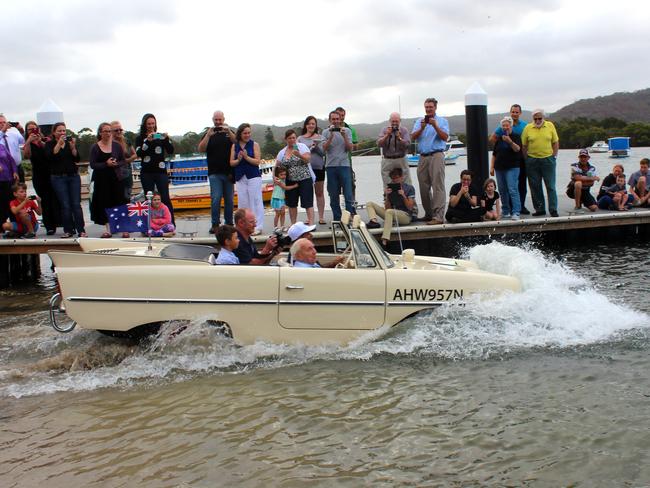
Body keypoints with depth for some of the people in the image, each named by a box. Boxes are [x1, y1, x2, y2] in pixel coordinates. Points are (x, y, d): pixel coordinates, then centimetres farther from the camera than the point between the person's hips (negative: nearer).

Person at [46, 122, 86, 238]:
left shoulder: (70, 142, 10)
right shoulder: (50, 144, 3)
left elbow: (77, 159, 1)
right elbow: (50, 156, -15)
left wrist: (73, 148, -15)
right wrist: (59, 144, -20)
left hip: (74, 176, 2)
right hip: (58, 177, -2)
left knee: (76, 204, -3)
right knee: (65, 205, -4)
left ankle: (81, 230, -3)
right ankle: (68, 230, 3)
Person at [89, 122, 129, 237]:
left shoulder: (117, 145, 5)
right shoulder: (95, 147, 0)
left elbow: (123, 161, 7)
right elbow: (92, 164, -4)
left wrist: (116, 164, -14)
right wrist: (106, 164, -17)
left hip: (115, 177, 0)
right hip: (101, 179, 0)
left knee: (119, 201, -3)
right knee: (104, 203, 2)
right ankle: (108, 229, 12)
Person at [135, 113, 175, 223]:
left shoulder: (161, 136, 9)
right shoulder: (140, 138, 7)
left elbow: (171, 151, 1)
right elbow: (139, 153, -8)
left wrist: (167, 140, -16)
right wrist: (148, 141, -20)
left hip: (161, 172, 0)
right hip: (147, 173, 0)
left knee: (165, 199, -7)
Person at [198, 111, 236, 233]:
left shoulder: (229, 132, 12)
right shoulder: (209, 134, 9)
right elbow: (201, 149, -3)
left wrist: (229, 132, -18)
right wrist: (208, 135, -15)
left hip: (229, 172, 1)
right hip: (214, 173, -1)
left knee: (229, 200, 4)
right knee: (216, 198, -10)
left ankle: (229, 224, 11)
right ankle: (215, 224, -5)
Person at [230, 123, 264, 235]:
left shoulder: (254, 144, -1)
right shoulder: (234, 146, 8)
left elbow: (258, 161, -7)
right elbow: (231, 163, 6)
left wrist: (246, 157, -19)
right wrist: (238, 160, -13)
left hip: (254, 176, -3)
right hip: (240, 177, 3)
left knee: (255, 201, -4)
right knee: (242, 202, 4)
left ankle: (258, 227, -2)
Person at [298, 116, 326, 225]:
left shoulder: (320, 138, 5)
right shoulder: (300, 138, 7)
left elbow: (323, 152, -1)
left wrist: (316, 146, -18)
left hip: (319, 167, -1)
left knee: (320, 193, 5)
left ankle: (321, 217, 9)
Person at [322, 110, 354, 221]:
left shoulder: (347, 131, 8)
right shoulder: (326, 132, 9)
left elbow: (350, 148, 1)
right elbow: (324, 148, -3)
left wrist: (344, 136, -11)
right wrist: (331, 136, -14)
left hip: (344, 165, -1)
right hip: (331, 166, 1)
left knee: (348, 195, -8)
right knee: (333, 196, 5)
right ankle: (337, 219, 12)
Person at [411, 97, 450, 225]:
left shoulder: (442, 121, 8)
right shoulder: (419, 121, 17)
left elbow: (445, 137, -4)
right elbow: (413, 137, 5)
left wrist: (435, 126, -14)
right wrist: (422, 128, -10)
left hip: (436, 155, -4)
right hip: (423, 157, 5)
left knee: (438, 186, -12)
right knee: (424, 187, 5)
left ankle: (438, 216, -17)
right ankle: (428, 214, 14)